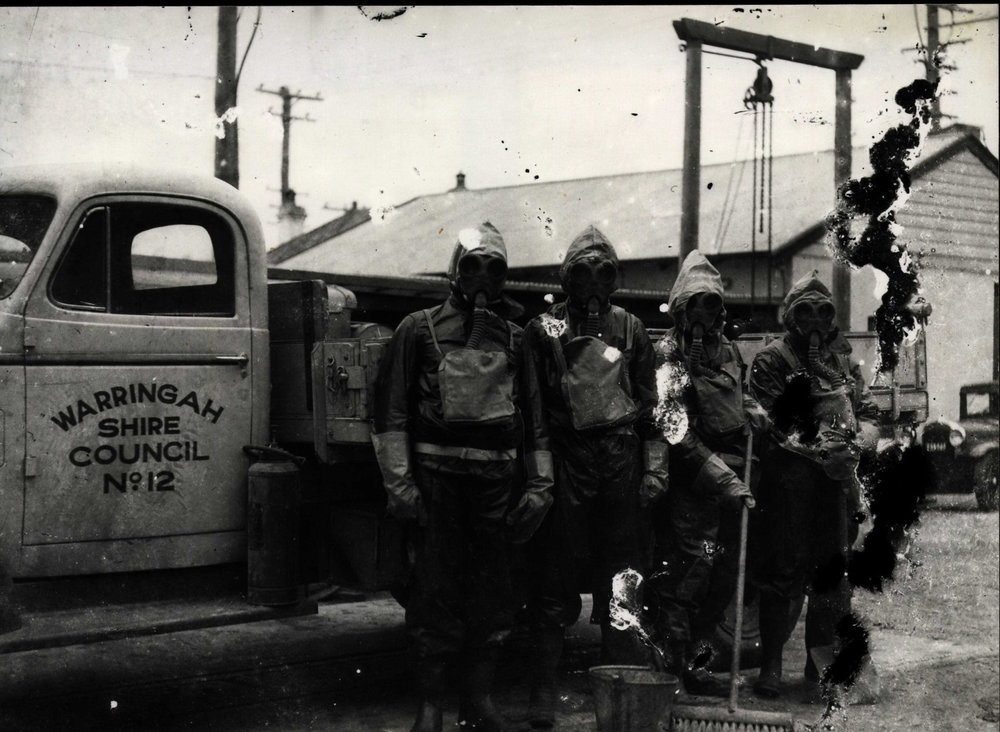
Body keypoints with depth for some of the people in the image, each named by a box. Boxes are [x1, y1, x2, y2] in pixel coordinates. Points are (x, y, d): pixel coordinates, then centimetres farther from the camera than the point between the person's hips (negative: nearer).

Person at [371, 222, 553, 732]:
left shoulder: (515, 340, 14)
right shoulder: (420, 330, 4)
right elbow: (391, 412, -1)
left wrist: (540, 485, 8)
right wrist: (399, 483, -9)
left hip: (495, 480, 3)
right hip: (437, 474, -3)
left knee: (491, 590, 8)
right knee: (436, 586, -1)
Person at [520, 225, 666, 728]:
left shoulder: (629, 329, 13)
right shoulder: (544, 329, 6)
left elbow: (651, 404, 12)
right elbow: (533, 408, 0)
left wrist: (655, 466, 4)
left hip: (621, 461, 2)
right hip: (567, 460, -2)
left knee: (621, 574, 8)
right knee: (555, 577, -1)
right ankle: (544, 688, 4)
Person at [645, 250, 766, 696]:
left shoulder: (726, 349, 14)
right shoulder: (669, 355, -9)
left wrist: (752, 409, 10)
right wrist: (724, 478, -19)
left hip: (733, 479, 8)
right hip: (691, 484, -8)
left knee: (724, 576, 12)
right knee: (686, 573, -8)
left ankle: (697, 657, 26)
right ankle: (674, 670, 1)